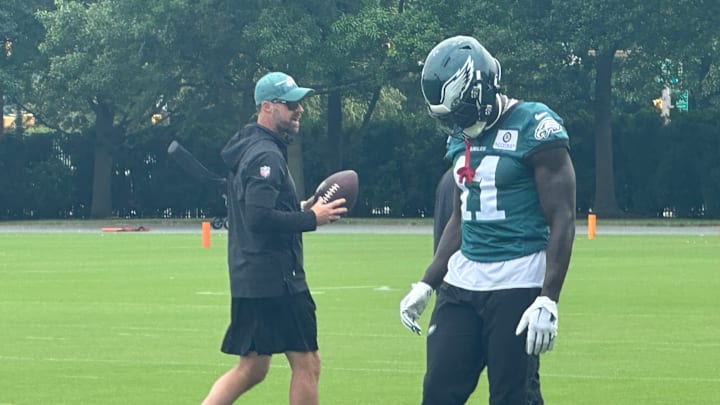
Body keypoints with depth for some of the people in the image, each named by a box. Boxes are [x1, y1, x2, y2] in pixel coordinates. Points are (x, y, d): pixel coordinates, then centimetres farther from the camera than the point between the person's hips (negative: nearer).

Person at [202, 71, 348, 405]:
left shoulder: (250, 149, 18)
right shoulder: (266, 155, -15)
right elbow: (259, 218, -25)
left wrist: (301, 209, 14)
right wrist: (311, 218, -16)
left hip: (250, 276, 10)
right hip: (274, 278, -10)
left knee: (252, 368, 13)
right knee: (307, 364, -2)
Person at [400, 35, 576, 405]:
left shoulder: (535, 128, -12)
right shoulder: (461, 138, 12)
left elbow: (562, 221, -14)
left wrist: (548, 299, -20)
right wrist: (426, 285, 16)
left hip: (517, 287, -7)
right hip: (462, 282, 7)